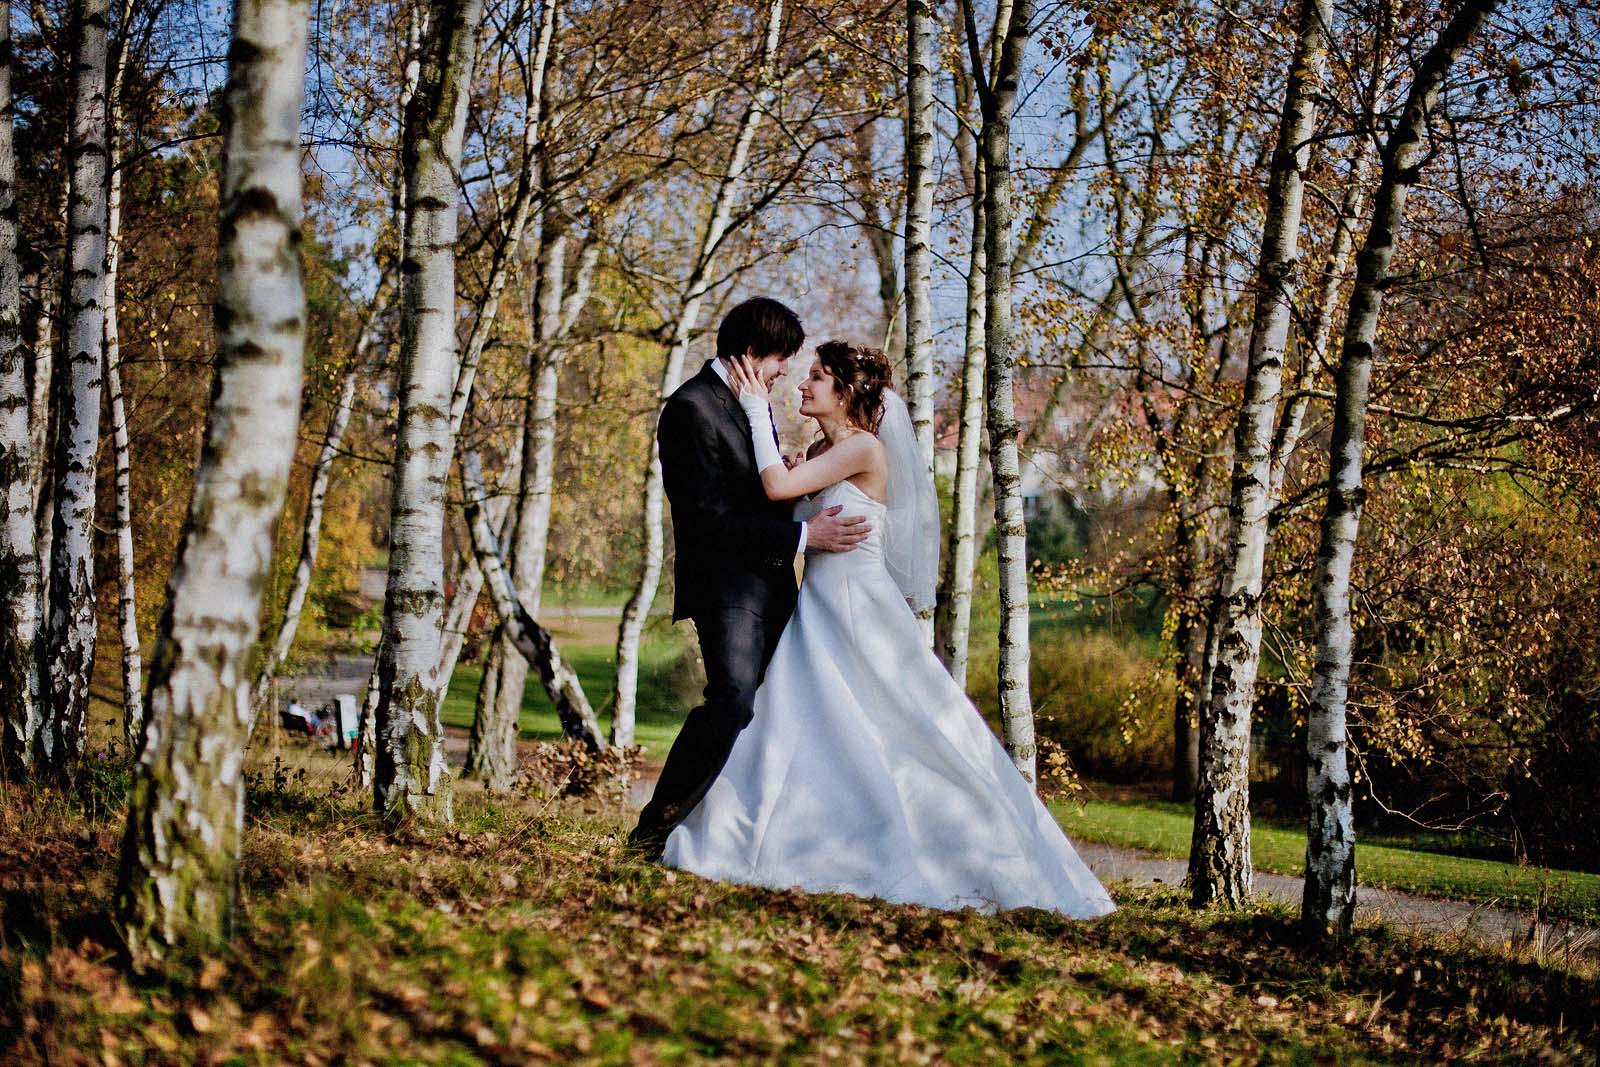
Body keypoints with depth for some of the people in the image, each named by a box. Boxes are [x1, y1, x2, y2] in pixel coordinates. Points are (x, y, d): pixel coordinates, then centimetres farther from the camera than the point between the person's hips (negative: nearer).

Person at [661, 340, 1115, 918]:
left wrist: (757, 408, -11)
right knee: (792, 732, 7)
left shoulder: (866, 448, -13)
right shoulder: (819, 453, 13)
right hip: (817, 614, 9)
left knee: (900, 738, -4)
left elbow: (778, 486, -20)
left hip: (862, 615, -9)